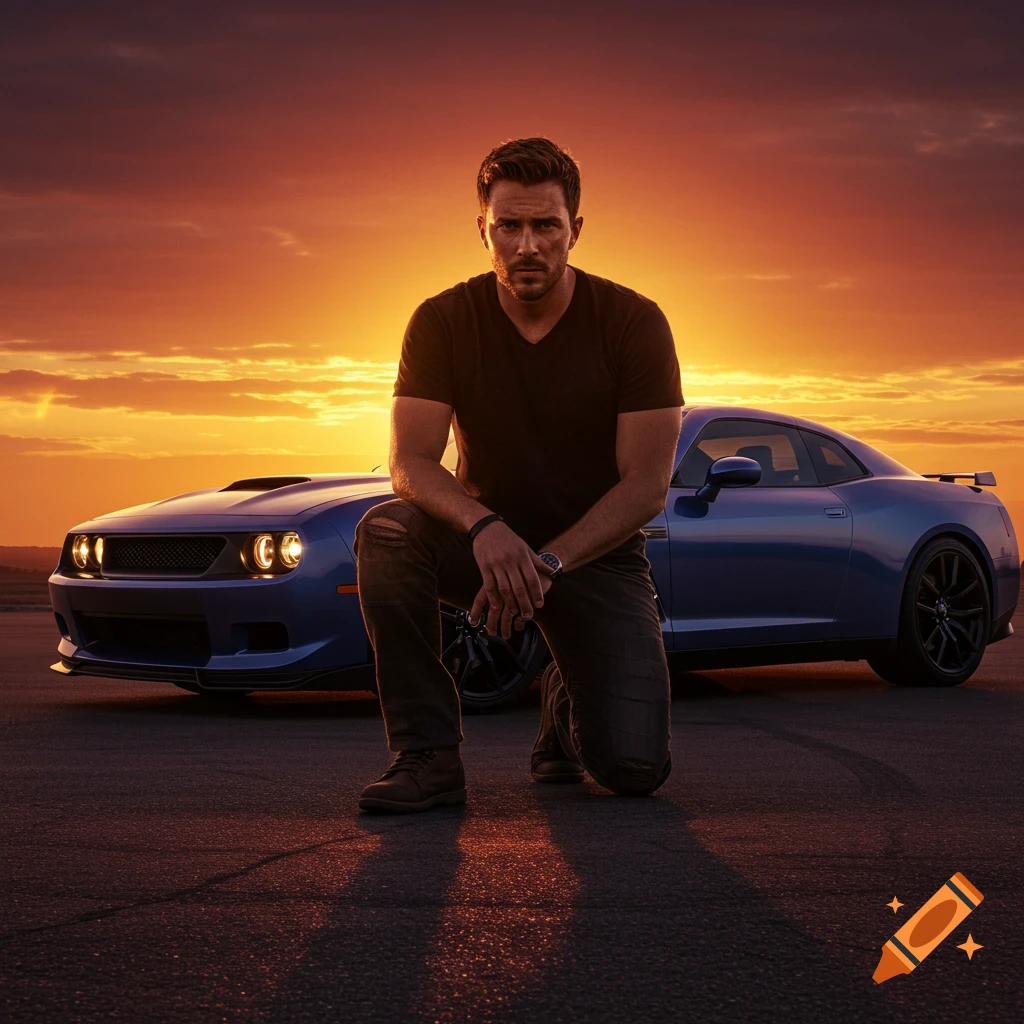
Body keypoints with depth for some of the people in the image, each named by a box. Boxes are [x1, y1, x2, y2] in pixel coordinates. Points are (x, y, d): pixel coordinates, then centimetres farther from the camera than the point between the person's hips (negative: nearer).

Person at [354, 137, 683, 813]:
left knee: (636, 768, -18)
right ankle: (427, 757, -22)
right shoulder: (444, 321, -9)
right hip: (483, 544, 1)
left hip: (596, 552, -1)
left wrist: (547, 562, -28)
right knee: (385, 531, -33)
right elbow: (411, 462, -16)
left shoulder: (634, 323, -13)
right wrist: (485, 529, -37)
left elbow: (648, 484, -16)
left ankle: (570, 701, 20)